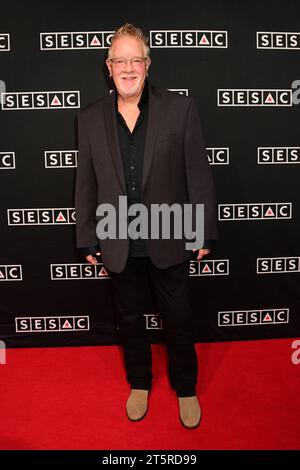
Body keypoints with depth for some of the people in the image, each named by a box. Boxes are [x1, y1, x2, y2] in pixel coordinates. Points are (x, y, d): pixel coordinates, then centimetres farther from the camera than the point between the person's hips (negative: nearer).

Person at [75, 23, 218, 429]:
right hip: (118, 246, 2)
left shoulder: (181, 108, -7)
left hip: (169, 242, -2)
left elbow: (198, 175, -5)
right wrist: (87, 239, 5)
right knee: (129, 319, 19)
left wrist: (205, 232, -5)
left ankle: (186, 388, 40)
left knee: (179, 320, 14)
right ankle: (139, 383, 45)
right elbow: (86, 184, 4)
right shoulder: (91, 118, 0)